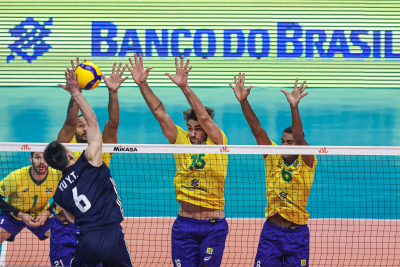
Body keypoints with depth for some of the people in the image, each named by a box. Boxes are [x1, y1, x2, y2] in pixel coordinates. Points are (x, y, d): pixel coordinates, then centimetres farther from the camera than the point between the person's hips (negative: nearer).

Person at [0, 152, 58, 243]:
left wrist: (47, 213, -15)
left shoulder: (56, 176, -20)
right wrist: (20, 215, -23)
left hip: (42, 215, 2)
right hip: (14, 215, -2)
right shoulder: (15, 177, -28)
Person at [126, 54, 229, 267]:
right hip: (184, 224, 3)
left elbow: (204, 117, -19)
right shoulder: (181, 141, 5)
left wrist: (184, 87, -30)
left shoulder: (217, 143, -4)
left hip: (214, 226, -3)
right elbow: (160, 113, -2)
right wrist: (143, 85, -12)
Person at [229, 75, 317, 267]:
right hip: (271, 231, 2)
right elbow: (257, 130, -6)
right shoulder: (272, 158, 3)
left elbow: (299, 138, -23)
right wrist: (243, 101, -17)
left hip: (297, 234, -2)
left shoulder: (306, 163, -6)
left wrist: (294, 107, -38)